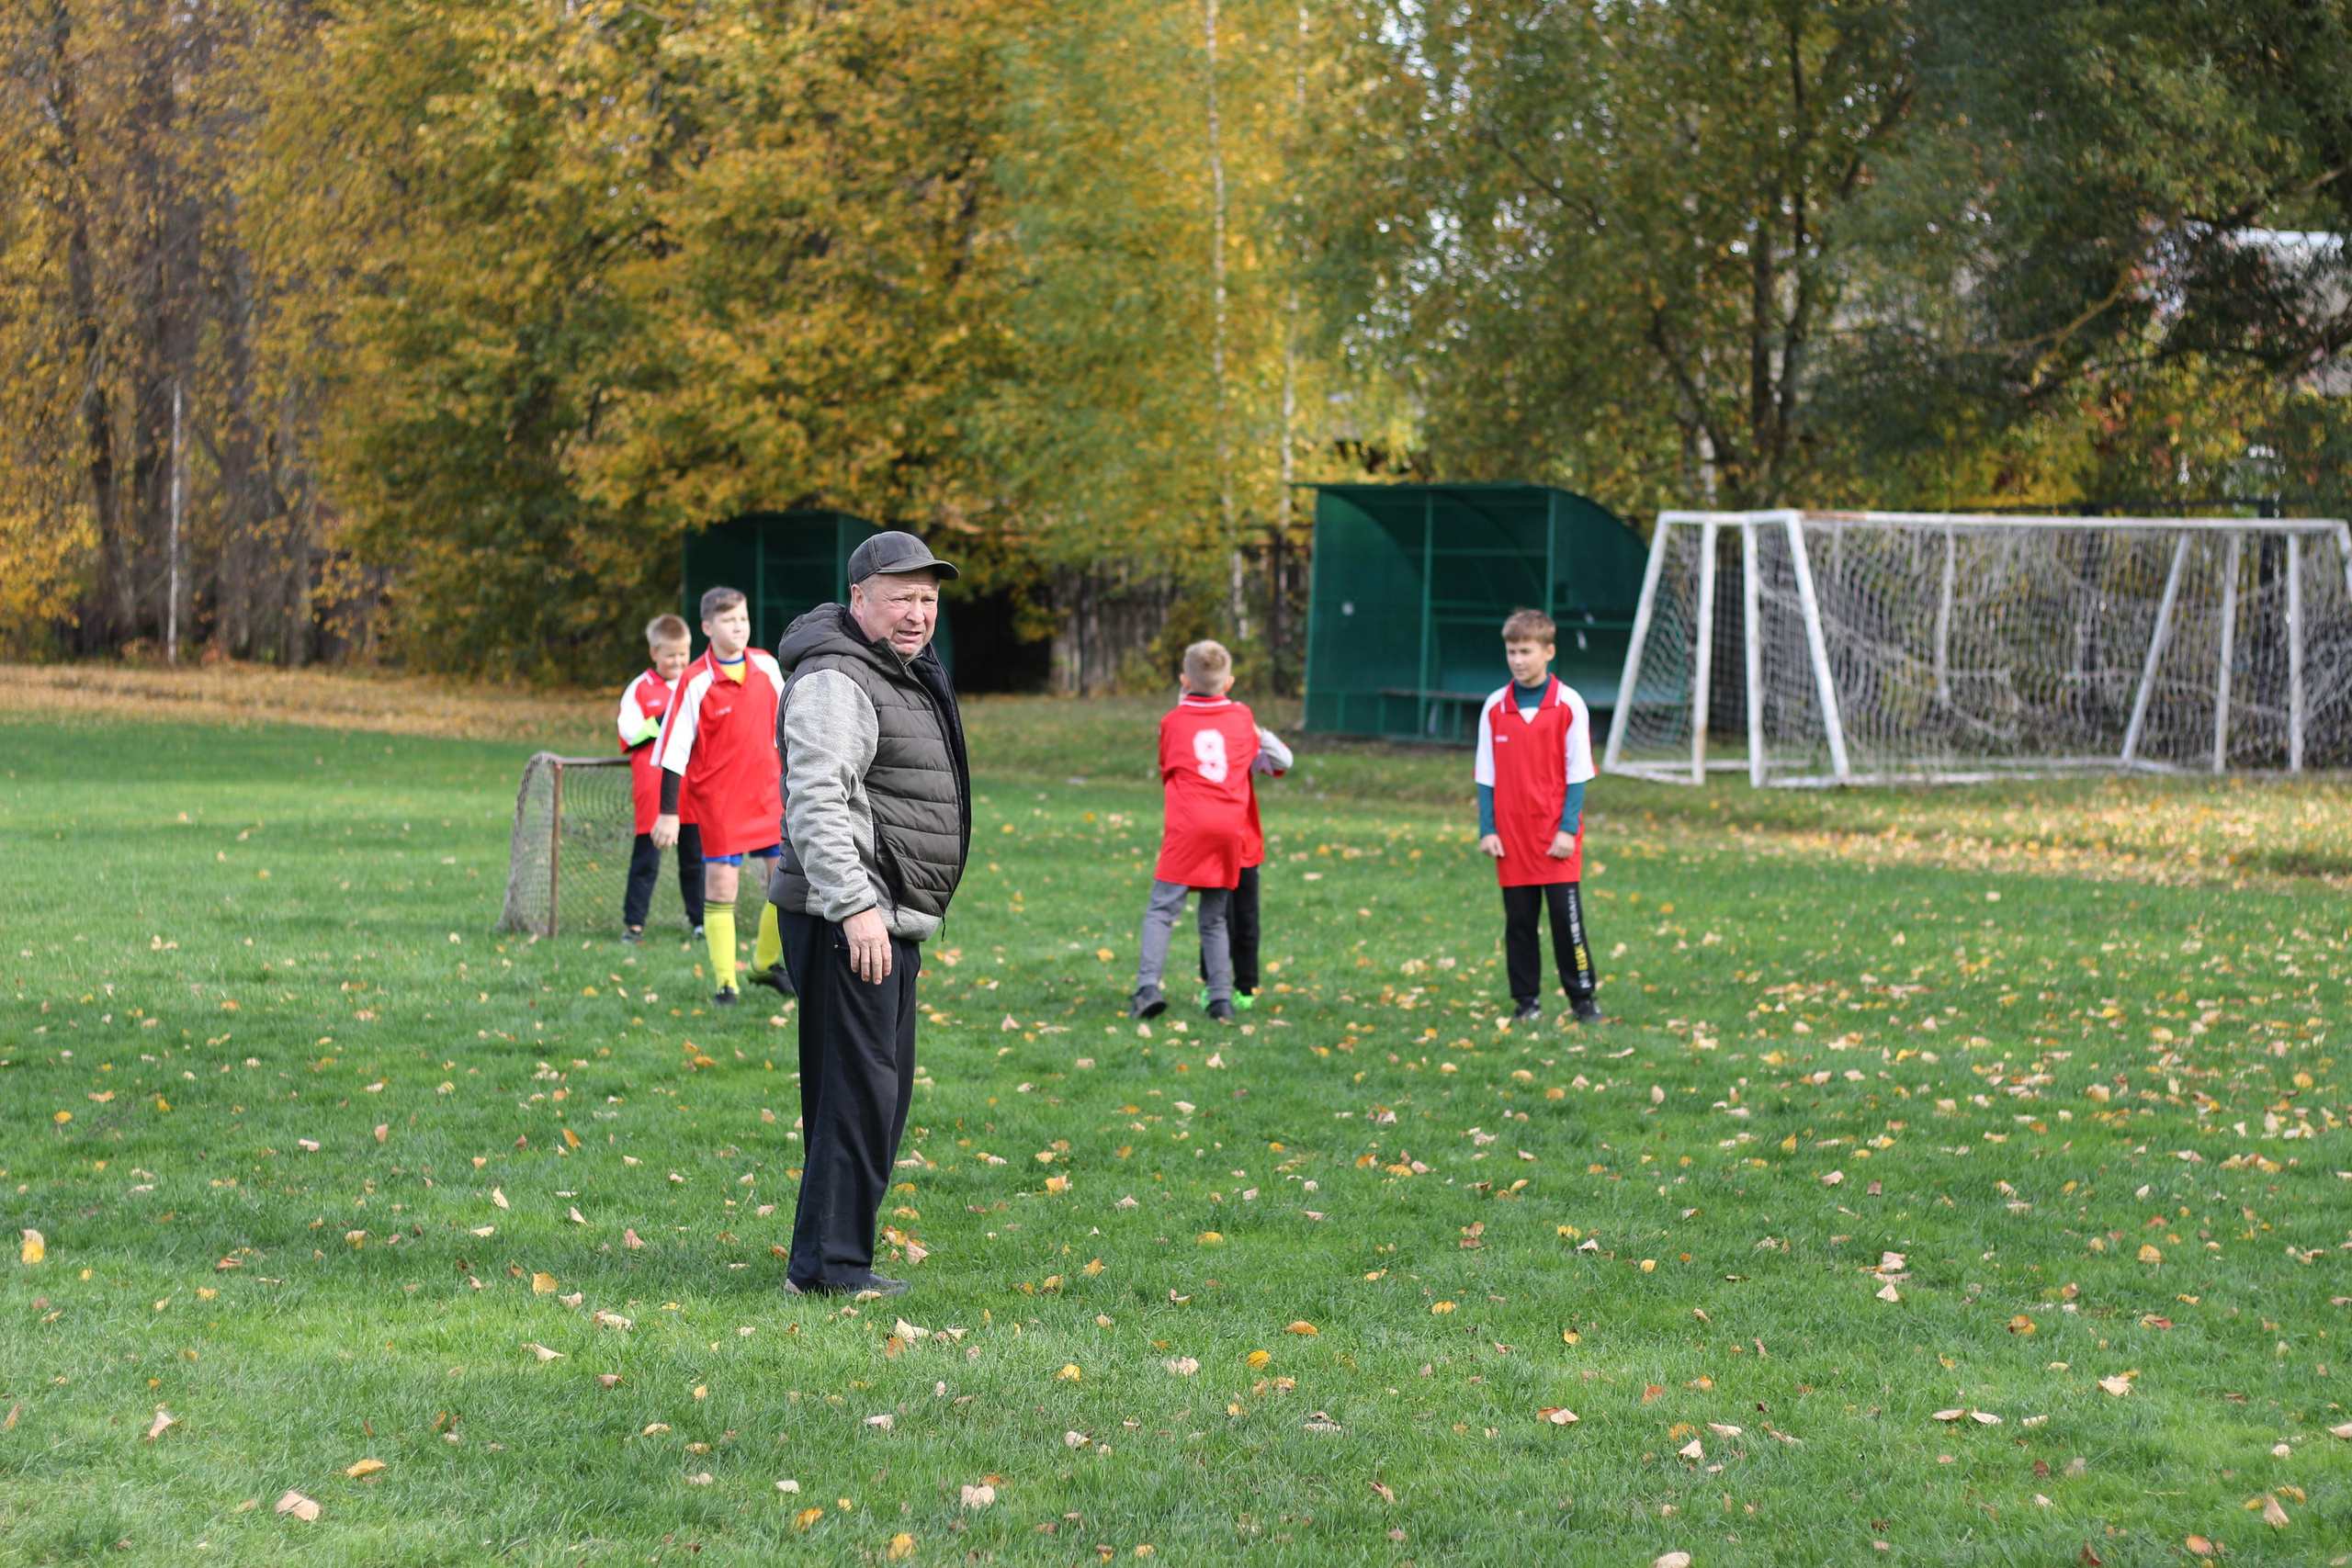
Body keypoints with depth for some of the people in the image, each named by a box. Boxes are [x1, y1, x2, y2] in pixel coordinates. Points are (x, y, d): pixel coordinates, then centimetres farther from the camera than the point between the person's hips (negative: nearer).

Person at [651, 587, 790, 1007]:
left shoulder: (766, 667, 3)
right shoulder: (696, 682, -12)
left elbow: (783, 726, 17)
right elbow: (674, 749, -10)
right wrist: (668, 812, -12)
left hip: (767, 795, 5)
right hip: (718, 797, -5)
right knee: (721, 883, -6)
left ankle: (766, 964, 25)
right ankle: (724, 983, 2)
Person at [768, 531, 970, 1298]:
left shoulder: (907, 675, 20)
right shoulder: (835, 681, -14)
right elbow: (816, 800, -24)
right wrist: (855, 905, -29)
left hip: (888, 921, 11)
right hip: (845, 923, -11)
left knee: (884, 1092, 14)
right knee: (858, 1091, -12)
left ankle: (834, 1257, 21)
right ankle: (828, 1265, -9)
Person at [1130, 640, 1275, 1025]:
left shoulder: (1173, 721, 9)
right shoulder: (1243, 718, 13)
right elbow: (1254, 762, 27)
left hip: (1188, 828, -3)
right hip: (1232, 827, 3)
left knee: (1161, 910, -3)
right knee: (1215, 918, 12)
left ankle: (1148, 986, -19)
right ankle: (1221, 997, 5)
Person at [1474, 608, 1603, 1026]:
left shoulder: (1569, 705, -3)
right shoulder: (1494, 708, 5)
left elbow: (1577, 773, -2)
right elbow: (1486, 776, 8)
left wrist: (1568, 829, -9)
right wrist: (1487, 829, 1)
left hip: (1556, 835, -3)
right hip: (1511, 835, 3)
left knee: (1567, 915, -4)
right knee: (1518, 920, 6)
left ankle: (1583, 998, 5)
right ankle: (1526, 1000, 15)